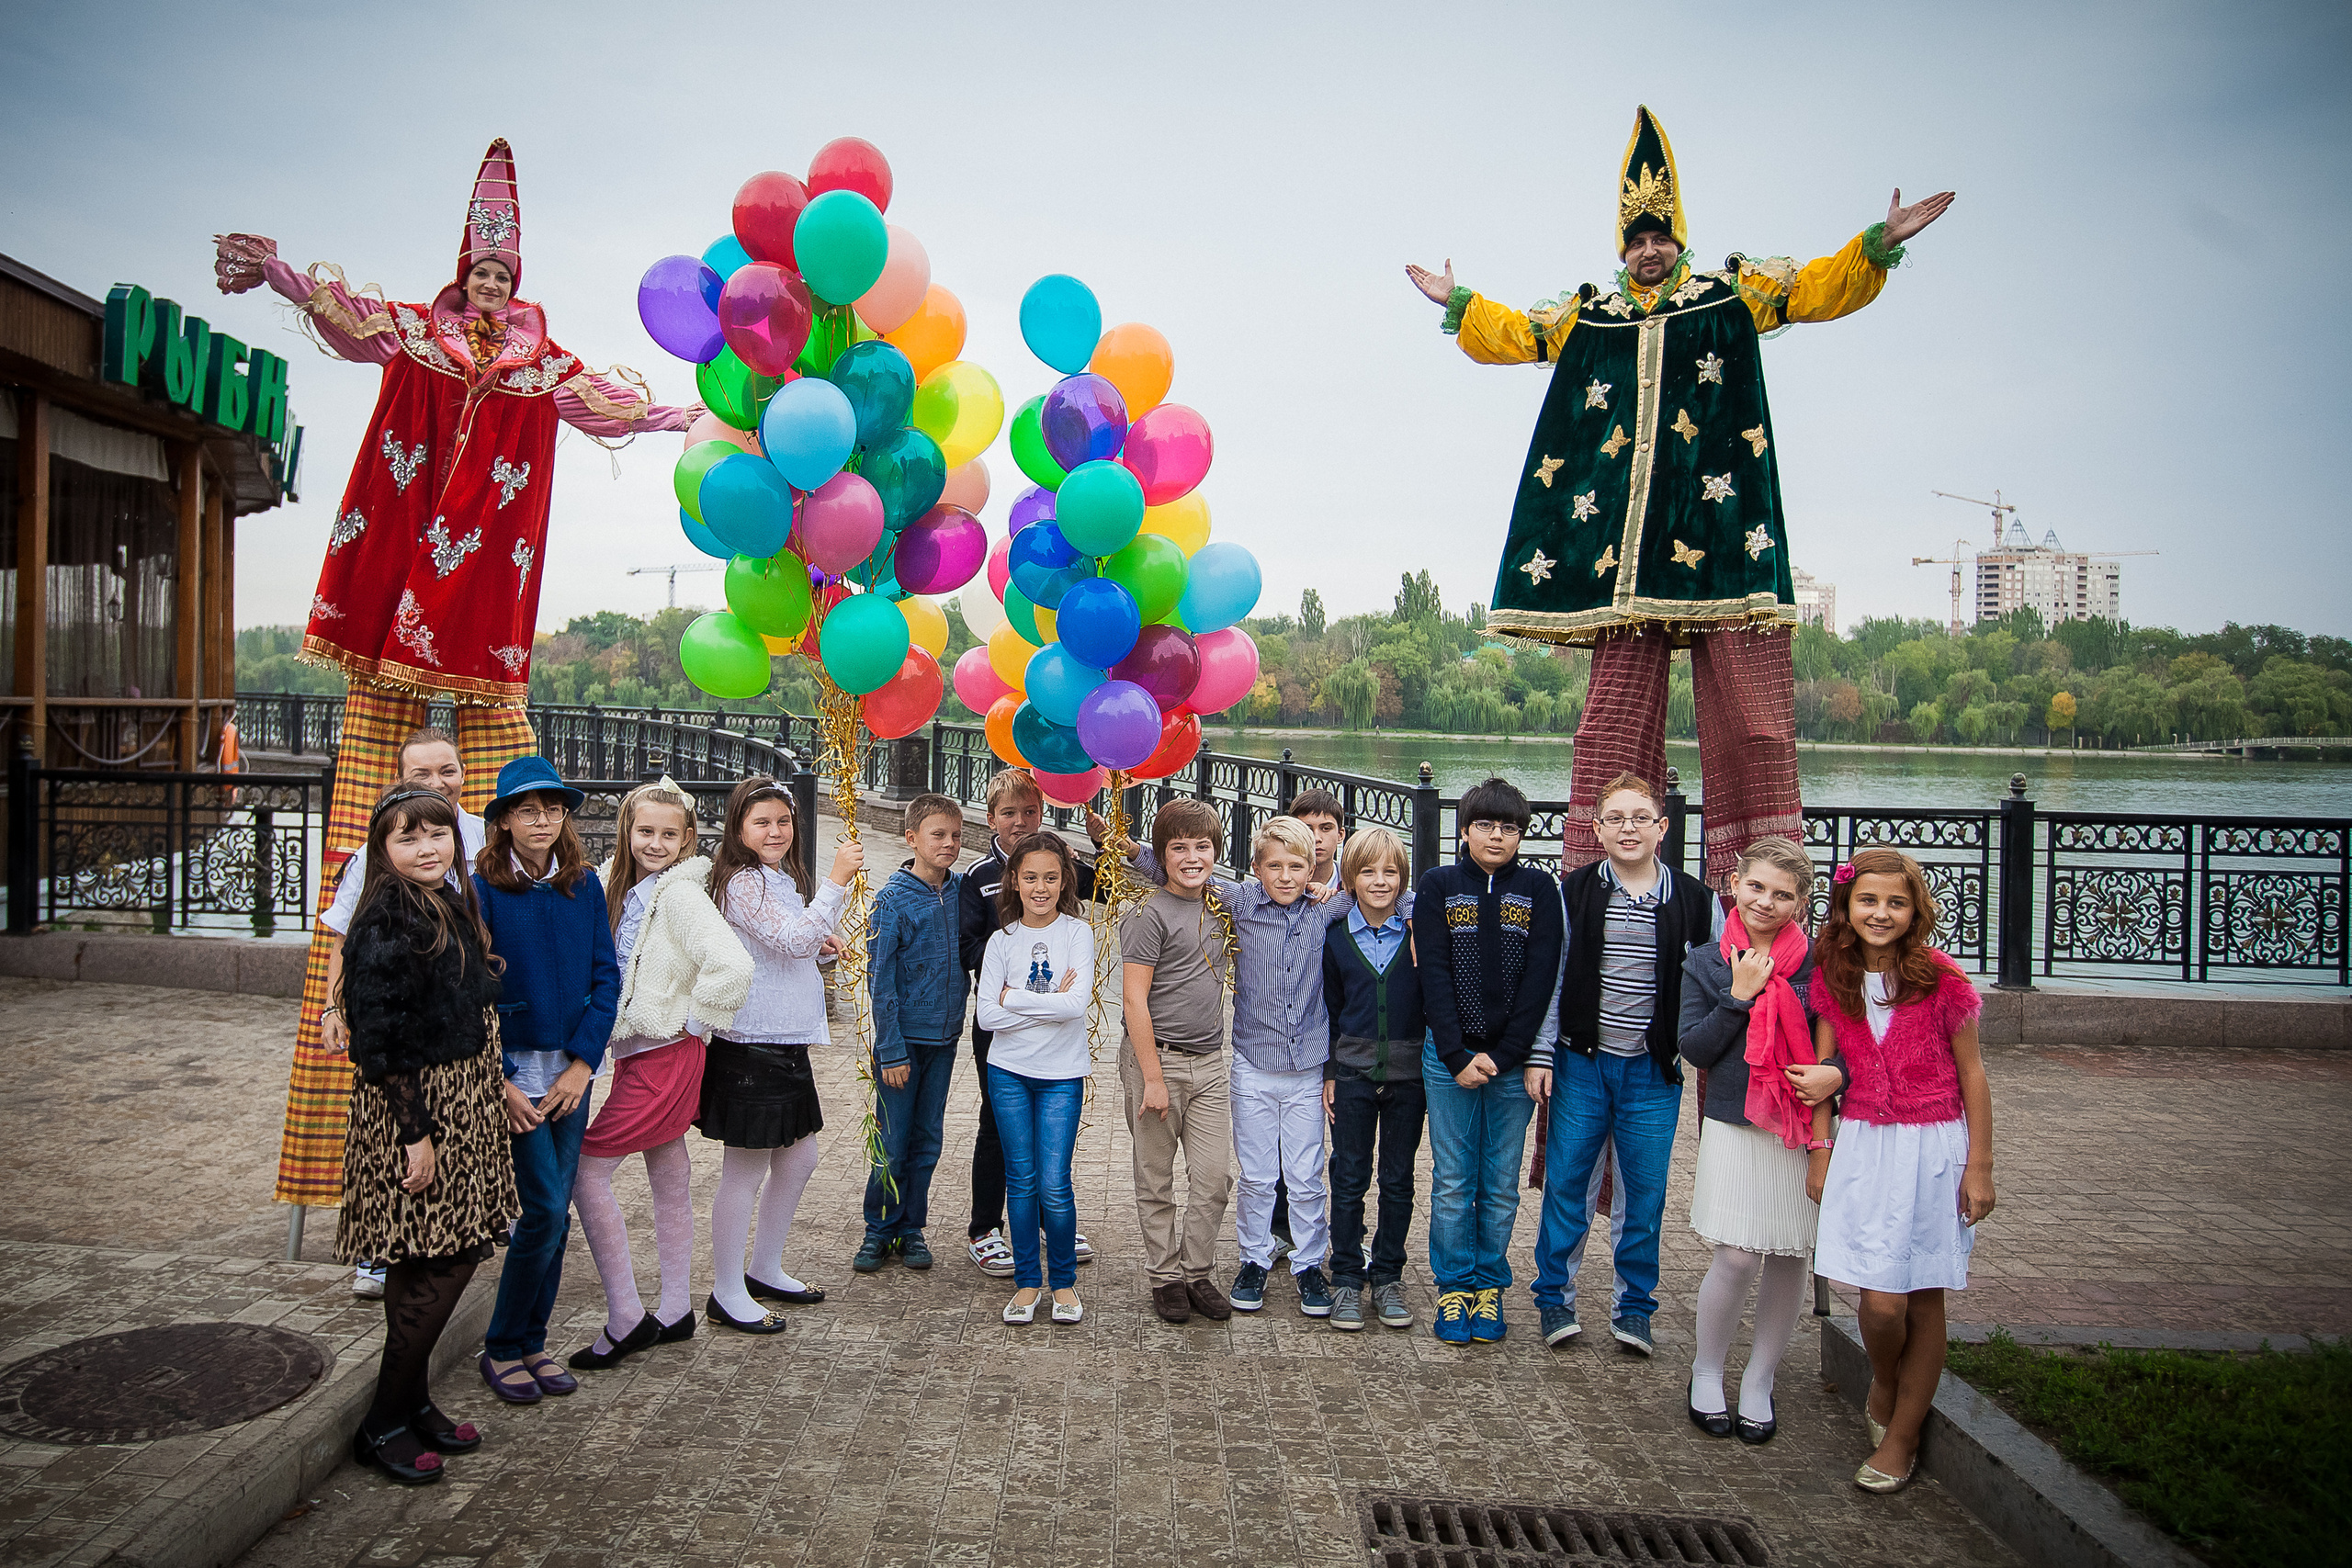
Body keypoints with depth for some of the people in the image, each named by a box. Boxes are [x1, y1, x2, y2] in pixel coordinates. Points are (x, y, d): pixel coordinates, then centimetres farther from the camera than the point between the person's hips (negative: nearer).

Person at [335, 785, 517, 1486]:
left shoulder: (450, 906, 11)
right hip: (413, 1109, -9)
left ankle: (415, 1406, 26)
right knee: (435, 1268, -3)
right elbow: (381, 1040, -20)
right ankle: (383, 1426, 12)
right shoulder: (389, 921, -17)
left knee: (445, 1260, 13)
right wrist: (415, 1132, -21)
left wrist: (495, 1086, 17)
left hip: (460, 1101, 9)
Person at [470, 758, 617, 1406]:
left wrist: (582, 1062, -6)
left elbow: (606, 977, 3)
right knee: (546, 1209, -6)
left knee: (555, 1213, 9)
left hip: (572, 1067, 4)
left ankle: (532, 1342, 24)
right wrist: (500, 1081, -12)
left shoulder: (583, 884, 2)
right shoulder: (483, 889, -8)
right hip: (514, 1066, -4)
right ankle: (502, 1347, 12)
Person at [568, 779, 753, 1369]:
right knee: (669, 1175, 14)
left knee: (586, 1168, -7)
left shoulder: (680, 893, -18)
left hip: (665, 1055, -8)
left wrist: (695, 1018, -17)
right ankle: (675, 1311, 25)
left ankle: (625, 1320, 1)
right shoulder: (623, 889, 8)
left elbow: (733, 966, -30)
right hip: (635, 1050, 8)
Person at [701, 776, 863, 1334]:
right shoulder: (743, 883, -15)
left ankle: (765, 1271, 30)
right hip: (749, 1044, -10)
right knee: (746, 1169, 0)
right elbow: (794, 939, -26)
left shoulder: (782, 880, 16)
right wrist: (836, 880, -25)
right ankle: (727, 1295, 12)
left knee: (798, 1158, 15)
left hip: (785, 1042, 10)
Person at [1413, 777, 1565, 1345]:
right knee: (1452, 1180, 4)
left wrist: (1503, 1057, -10)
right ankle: (1453, 1286, 16)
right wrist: (1457, 1057, -12)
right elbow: (1434, 975, -4)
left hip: (1514, 1058, 1)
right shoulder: (1438, 886, 2)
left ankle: (1489, 1286, 21)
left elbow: (1541, 978, -3)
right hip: (1449, 1055, 0)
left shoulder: (1539, 890, 3)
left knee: (1502, 1183, 8)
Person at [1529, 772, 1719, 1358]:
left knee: (1646, 1192, 7)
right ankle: (1554, 1298, 21)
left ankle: (1634, 1306, 23)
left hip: (1655, 1071, 0)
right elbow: (1549, 978, 1)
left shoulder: (1695, 902, 1)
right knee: (1566, 1182, 6)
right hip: (1581, 1063, 0)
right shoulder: (1573, 892, 0)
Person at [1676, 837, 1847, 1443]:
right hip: (1734, 1125, -1)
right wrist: (1740, 996, -12)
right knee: (1737, 1255, -8)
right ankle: (1706, 1371, 16)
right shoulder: (1707, 962, 2)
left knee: (1788, 1256, 5)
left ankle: (1760, 1381, 24)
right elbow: (1693, 1049, -3)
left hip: (1804, 1127, 1)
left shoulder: (1817, 962, 1)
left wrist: (1836, 1072, -13)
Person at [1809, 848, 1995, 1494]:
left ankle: (1900, 1437, 22)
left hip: (1935, 1148, -1)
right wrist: (1820, 1155, 7)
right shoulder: (1832, 980, 1)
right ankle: (1884, 1388, 27)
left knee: (1924, 1298, 6)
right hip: (1863, 1146, 2)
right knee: (1881, 1300, -5)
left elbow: (1971, 1076, -2)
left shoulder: (1941, 980, -8)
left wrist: (1979, 1168, -1)